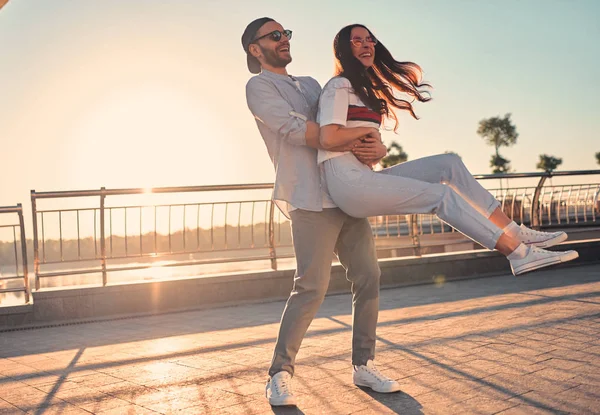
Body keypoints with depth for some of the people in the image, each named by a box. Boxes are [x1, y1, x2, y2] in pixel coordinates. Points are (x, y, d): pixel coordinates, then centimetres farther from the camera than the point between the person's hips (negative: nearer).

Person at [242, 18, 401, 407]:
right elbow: (295, 130, -13)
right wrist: (357, 143, -18)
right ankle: (280, 374, 2)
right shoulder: (259, 86, 4)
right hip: (311, 198, -7)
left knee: (368, 277, 4)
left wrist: (377, 147, -5)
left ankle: (363, 365, 15)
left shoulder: (310, 84, 25)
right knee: (312, 287, -11)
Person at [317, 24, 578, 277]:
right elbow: (328, 140, -19)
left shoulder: (363, 90, 25)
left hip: (363, 178, 9)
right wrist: (367, 130, -6)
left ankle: (515, 234, -3)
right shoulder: (339, 86, -4)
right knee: (440, 195, -15)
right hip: (347, 181, -9)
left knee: (448, 164, 1)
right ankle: (519, 254, -14)